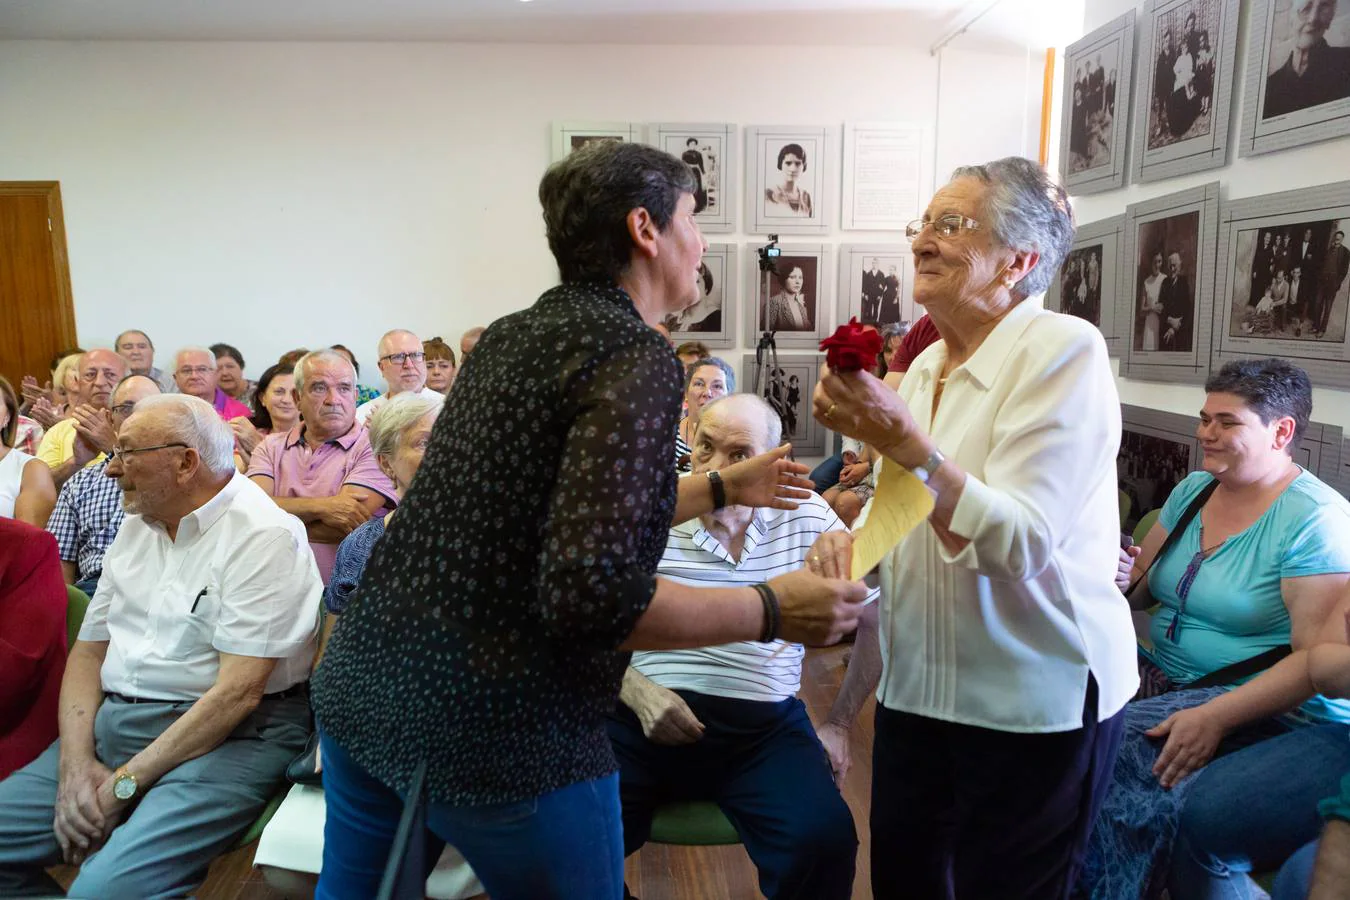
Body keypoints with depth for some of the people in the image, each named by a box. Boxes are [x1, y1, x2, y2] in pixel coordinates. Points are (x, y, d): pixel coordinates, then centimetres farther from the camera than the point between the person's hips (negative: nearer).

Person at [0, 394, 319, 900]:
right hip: (113, 723, 8)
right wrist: (76, 762, -4)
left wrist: (123, 785, -15)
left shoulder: (263, 536, -13)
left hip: (228, 737, -8)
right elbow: (88, 651, 12)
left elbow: (239, 690, -18)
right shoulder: (137, 526, 13)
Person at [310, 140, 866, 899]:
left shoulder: (513, 335, 9)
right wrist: (771, 611, -14)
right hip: (495, 731, -8)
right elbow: (590, 594, -26)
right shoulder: (636, 358, -17)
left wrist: (719, 489, 25)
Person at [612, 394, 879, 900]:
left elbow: (874, 618, 12)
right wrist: (637, 693, -12)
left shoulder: (807, 517, 3)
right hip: (646, 717, 0)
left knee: (824, 843, -25)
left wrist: (840, 724, 11)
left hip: (764, 726, 1)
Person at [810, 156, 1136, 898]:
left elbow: (1018, 543, -24)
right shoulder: (924, 363, 7)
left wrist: (900, 439, -32)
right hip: (916, 686, 7)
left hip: (1032, 701, -7)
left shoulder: (1063, 349, -16)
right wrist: (850, 538, -4)